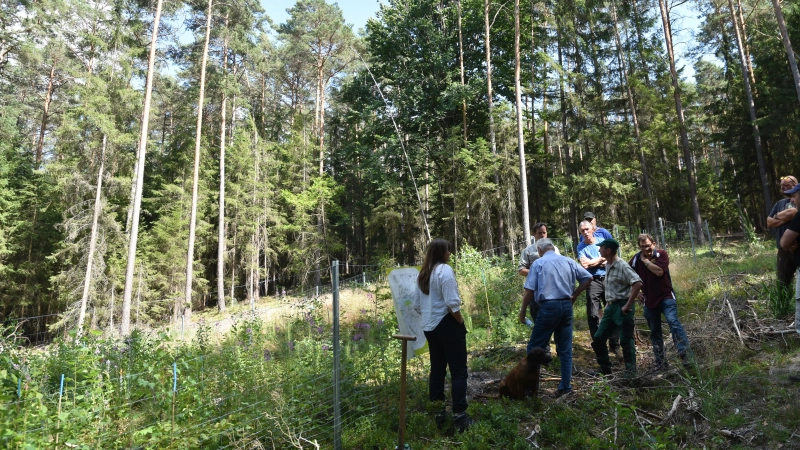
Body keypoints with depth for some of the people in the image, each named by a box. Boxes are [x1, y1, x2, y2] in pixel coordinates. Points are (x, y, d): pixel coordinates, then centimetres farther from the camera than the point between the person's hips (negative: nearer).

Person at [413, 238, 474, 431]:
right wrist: (461, 322, -8)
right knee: (458, 370, 1)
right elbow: (452, 303, -20)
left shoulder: (422, 274, 11)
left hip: (430, 327, 8)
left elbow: (417, 305, 14)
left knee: (437, 369, 15)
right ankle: (459, 415, 2)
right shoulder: (445, 270, -14)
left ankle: (438, 412, 22)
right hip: (447, 325, -8)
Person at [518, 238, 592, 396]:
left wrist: (522, 311, 2)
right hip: (566, 306, 5)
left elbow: (529, 290, -7)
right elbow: (588, 277, 11)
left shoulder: (538, 263, -2)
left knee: (535, 347, 5)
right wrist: (574, 295, 15)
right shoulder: (568, 261, 10)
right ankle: (565, 386, 17)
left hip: (549, 307, -5)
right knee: (566, 348, 13)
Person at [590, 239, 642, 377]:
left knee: (626, 341, -1)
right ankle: (605, 369, 21)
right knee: (598, 339, 9)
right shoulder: (607, 265, 11)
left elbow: (638, 284, -25)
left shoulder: (622, 266, -15)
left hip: (622, 306, -9)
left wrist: (628, 305, -22)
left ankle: (631, 373, 12)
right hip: (611, 306, 9)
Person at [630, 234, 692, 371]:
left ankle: (685, 354, -28)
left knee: (673, 321, -27)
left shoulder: (661, 254, -8)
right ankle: (661, 363, 18)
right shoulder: (636, 259, 0)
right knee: (655, 332, 9)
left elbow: (659, 271, -25)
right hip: (649, 301, 4)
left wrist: (645, 260, -15)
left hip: (666, 296, -3)